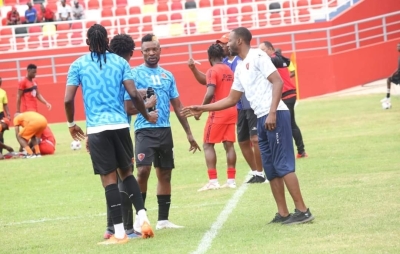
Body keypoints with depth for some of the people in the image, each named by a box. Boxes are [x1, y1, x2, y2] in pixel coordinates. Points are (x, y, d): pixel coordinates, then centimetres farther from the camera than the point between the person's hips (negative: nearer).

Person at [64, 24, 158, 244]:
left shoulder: (78, 65, 3)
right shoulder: (120, 62, 6)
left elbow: (68, 99, -2)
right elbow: (133, 94, -2)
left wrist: (71, 124, 15)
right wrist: (147, 116, 15)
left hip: (97, 129, -2)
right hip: (120, 125, 2)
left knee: (109, 179, -1)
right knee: (126, 172, 18)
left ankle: (119, 233, -1)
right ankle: (143, 217, 2)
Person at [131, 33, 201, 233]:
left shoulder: (167, 75, 13)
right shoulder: (135, 73, -1)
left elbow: (177, 106, 17)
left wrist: (188, 133, 16)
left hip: (165, 130, 5)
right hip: (145, 129, -5)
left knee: (165, 174, 7)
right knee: (143, 170, -18)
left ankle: (163, 219, 14)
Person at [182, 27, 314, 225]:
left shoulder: (257, 57, -5)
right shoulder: (240, 69, 22)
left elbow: (278, 82, -14)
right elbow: (232, 99, 29)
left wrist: (272, 113, -23)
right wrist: (202, 109, 26)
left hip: (275, 116, -9)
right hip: (261, 119, 9)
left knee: (283, 165, -11)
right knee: (271, 168, 8)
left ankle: (302, 211, -11)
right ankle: (283, 213, 10)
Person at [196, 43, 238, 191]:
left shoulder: (212, 71, -11)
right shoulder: (229, 71, 13)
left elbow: (210, 93, -21)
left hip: (218, 113, -7)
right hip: (231, 111, 7)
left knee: (208, 145, 0)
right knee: (229, 145, 8)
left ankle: (213, 181, -9)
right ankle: (231, 180, 5)